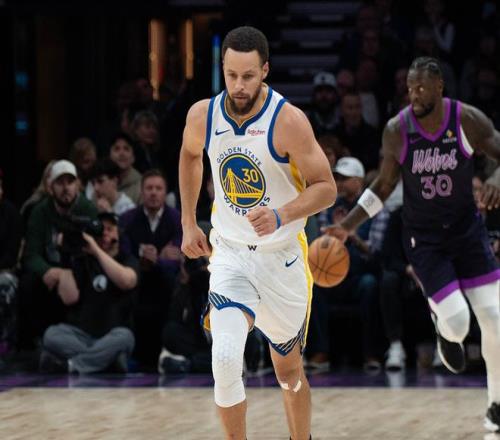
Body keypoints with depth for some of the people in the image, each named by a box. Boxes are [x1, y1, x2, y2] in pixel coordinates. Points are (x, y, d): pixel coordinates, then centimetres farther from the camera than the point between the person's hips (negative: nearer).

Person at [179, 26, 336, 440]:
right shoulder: (202, 115, -7)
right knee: (225, 359, -21)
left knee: (289, 368, 14)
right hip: (230, 253, 1)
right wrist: (189, 223, 16)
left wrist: (281, 216, -31)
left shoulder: (288, 121, -19)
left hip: (282, 257, -1)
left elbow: (326, 187, -14)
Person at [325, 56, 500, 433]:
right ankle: (446, 334, 26)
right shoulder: (397, 130, -11)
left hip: (467, 229, 1)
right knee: (457, 322, -15)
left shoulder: (468, 120, -14)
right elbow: (384, 185, 2)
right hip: (424, 238, -1)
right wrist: (347, 225, -5)